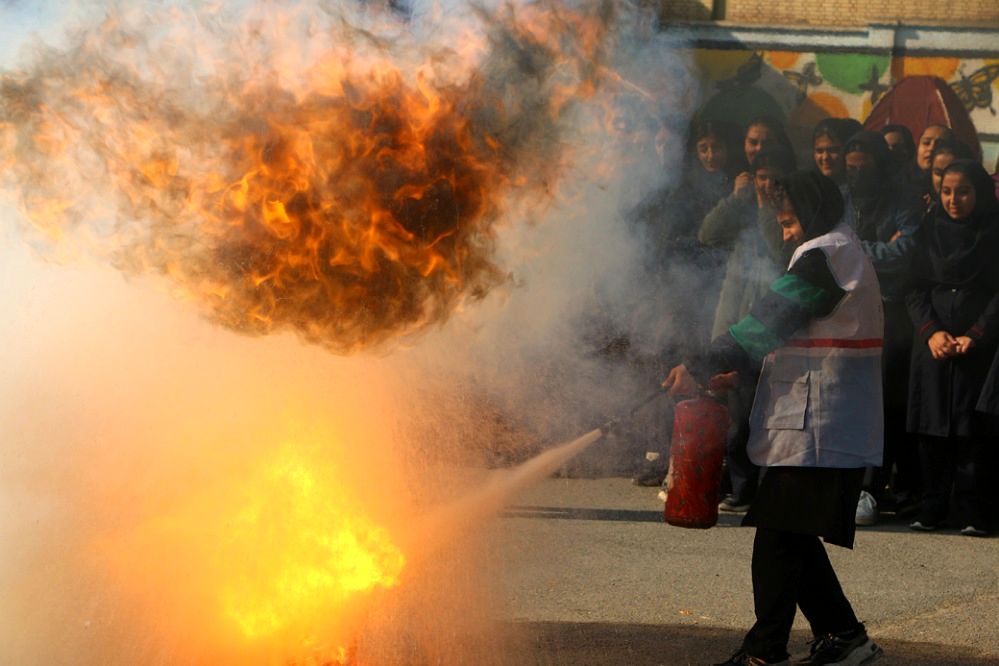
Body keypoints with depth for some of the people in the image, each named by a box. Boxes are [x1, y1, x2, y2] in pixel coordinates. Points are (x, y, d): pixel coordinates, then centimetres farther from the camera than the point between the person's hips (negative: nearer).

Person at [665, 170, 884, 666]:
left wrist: (702, 367, -18)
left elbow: (769, 321, -18)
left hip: (813, 425, -10)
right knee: (794, 536, 12)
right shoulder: (844, 252, 21)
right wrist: (735, 370, 12)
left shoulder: (822, 257, -12)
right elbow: (784, 329, 22)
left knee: (781, 536, -9)